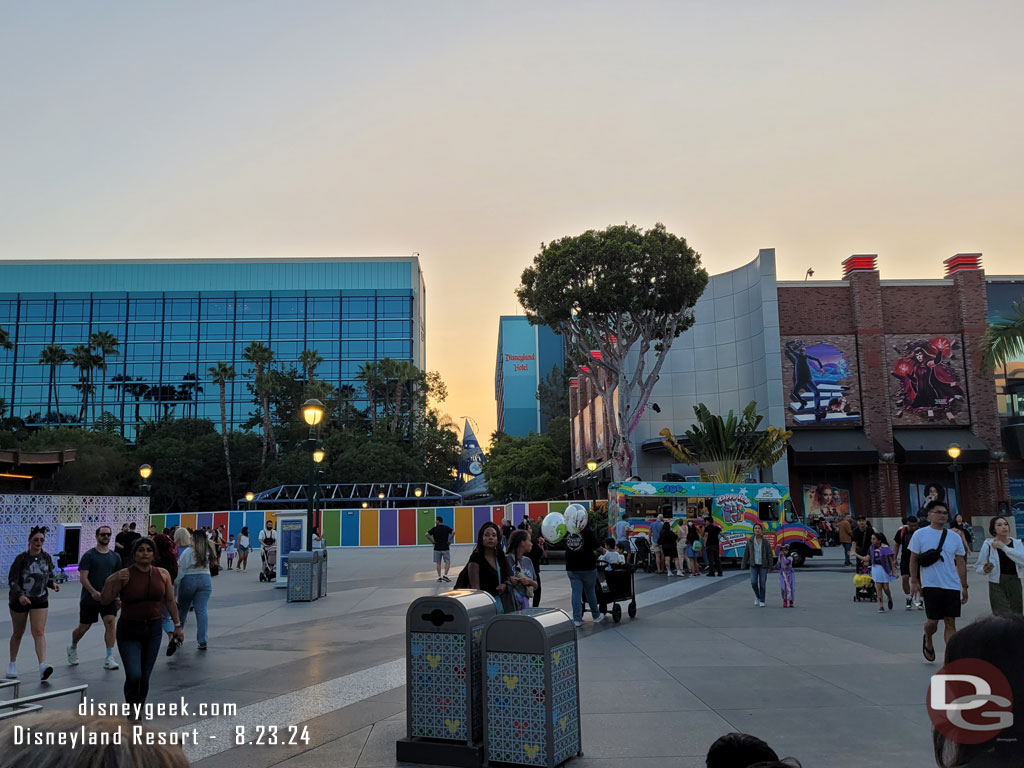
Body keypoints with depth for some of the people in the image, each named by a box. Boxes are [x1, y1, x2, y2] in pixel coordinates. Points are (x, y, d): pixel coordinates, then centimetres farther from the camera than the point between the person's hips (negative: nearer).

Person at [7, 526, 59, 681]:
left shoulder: (47, 557, -1)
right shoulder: (21, 559, -13)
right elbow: (12, 580, -16)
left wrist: (53, 584, -11)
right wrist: (20, 596, -32)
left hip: (40, 600, 2)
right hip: (19, 600, -2)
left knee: (39, 632, -11)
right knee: (18, 633, 14)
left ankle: (42, 666, -22)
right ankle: (12, 664, 35)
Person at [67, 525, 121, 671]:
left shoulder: (115, 557, 8)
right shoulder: (89, 555, -6)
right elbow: (83, 577, -13)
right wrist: (93, 592, -26)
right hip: (89, 598, -2)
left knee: (110, 623, -15)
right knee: (83, 627, 12)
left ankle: (109, 659, -12)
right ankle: (73, 648, 43)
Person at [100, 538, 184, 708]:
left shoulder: (163, 574, 2)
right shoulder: (124, 575, -9)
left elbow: (170, 601, 11)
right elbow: (105, 601, -8)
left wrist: (177, 625, 11)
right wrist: (110, 582, -24)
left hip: (153, 630, 3)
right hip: (129, 631, -3)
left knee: (145, 677, 7)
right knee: (134, 676, -14)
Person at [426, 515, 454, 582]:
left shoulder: (434, 529, -2)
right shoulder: (446, 528, -1)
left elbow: (427, 534, -13)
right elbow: (453, 532, -15)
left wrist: (432, 541, -3)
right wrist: (449, 540, -5)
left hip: (437, 548, 0)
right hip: (445, 548, 0)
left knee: (438, 563, 10)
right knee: (447, 562, 6)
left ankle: (439, 577, 9)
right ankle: (445, 575, -6)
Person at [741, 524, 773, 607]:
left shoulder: (765, 541, -5)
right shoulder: (750, 541, -2)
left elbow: (769, 554, -3)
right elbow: (746, 554, 2)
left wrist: (770, 566, -8)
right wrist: (743, 565, 3)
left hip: (763, 565, -1)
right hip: (753, 565, 1)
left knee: (762, 584, 0)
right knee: (753, 582, -9)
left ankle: (762, 601, 14)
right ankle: (757, 596, 19)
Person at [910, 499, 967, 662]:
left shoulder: (955, 537, 8)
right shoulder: (920, 534, -1)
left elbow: (961, 563, 12)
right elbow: (914, 559, 3)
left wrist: (964, 587, 11)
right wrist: (914, 580, -2)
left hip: (952, 586, 3)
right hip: (931, 585, -3)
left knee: (950, 623, 2)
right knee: (932, 620, -4)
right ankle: (928, 641, 28)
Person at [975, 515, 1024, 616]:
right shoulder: (988, 544, -4)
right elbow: (978, 567, 4)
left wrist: (1004, 547, -16)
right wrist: (985, 569, -18)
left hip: (1015, 584, 3)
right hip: (997, 585, -3)